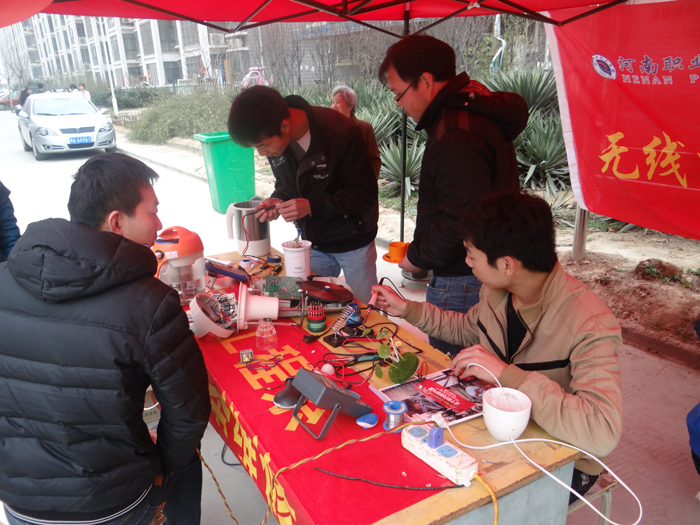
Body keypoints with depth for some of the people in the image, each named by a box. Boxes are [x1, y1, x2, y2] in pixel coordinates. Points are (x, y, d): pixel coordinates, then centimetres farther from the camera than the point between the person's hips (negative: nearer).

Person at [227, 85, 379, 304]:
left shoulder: (339, 132, -27)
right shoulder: (274, 137, -9)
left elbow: (365, 193, -21)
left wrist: (311, 205, -30)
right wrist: (278, 200, -15)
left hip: (352, 242, -4)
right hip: (312, 241, 5)